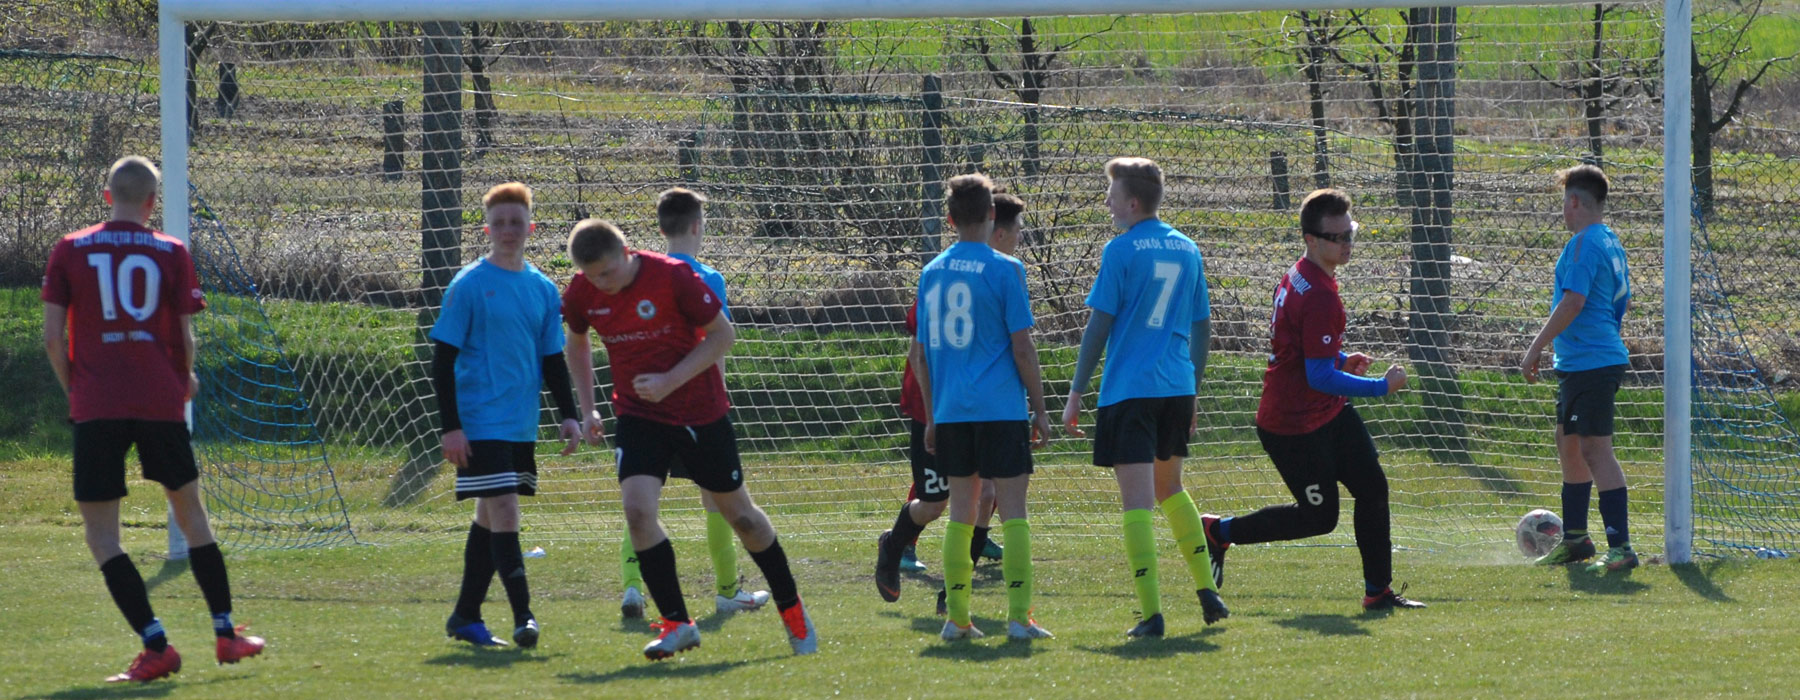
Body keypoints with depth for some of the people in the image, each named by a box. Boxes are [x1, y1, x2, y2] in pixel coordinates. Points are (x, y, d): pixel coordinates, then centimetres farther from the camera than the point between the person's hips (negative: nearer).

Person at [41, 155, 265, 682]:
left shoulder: (70, 251, 3)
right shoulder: (172, 254, 3)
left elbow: (52, 337, 0)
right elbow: (185, 337, 2)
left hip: (96, 406, -2)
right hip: (160, 402, 2)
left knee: (100, 532, 1)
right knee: (190, 513, 18)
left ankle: (156, 646, -9)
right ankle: (226, 634, 21)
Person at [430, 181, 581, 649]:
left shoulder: (543, 289, 10)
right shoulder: (469, 285, -6)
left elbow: (552, 359, 18)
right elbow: (442, 359, -7)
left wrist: (568, 414, 6)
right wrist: (451, 426, -13)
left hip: (522, 425, 6)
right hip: (481, 424, -6)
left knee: (491, 517, 11)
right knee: (503, 512, -14)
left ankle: (465, 617, 19)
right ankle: (523, 616, -17)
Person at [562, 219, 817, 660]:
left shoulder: (672, 277, -20)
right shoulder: (582, 294, -8)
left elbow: (723, 334, -13)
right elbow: (577, 343, 14)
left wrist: (670, 381, -21)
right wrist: (587, 408, 5)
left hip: (700, 412, -3)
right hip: (638, 416, 3)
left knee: (738, 512, 9)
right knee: (637, 508, -20)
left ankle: (791, 608, 30)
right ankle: (676, 623, -10)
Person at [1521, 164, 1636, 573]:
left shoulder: (1585, 243, -14)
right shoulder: (1610, 242, 16)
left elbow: (1574, 300, -23)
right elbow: (1622, 301, 25)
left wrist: (1536, 347, -19)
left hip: (1589, 364, -11)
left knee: (1595, 448, -11)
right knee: (1569, 444, 19)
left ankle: (1621, 548, -15)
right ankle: (1575, 539, 29)